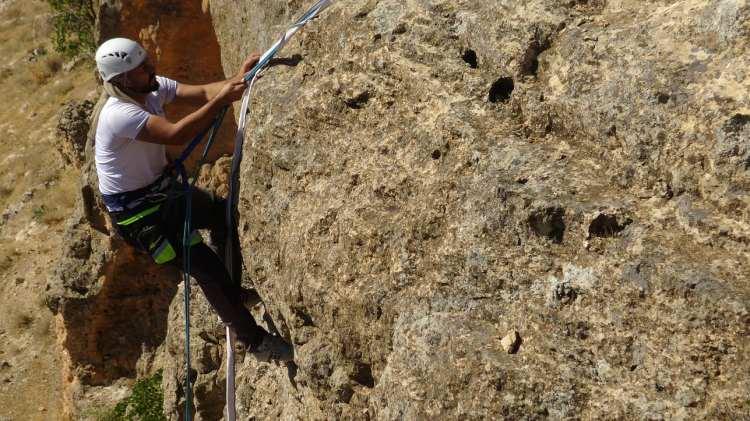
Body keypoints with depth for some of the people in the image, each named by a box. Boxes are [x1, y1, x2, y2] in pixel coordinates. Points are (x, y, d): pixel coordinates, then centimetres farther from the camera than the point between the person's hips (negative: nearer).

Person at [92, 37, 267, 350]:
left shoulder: (154, 87, -6)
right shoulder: (118, 114, -31)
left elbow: (202, 93, -14)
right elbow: (177, 134, -41)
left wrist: (237, 79, -32)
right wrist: (221, 100, -38)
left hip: (163, 188, 9)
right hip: (135, 211, -9)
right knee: (208, 269, -8)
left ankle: (237, 290, 37)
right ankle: (251, 338, 11)